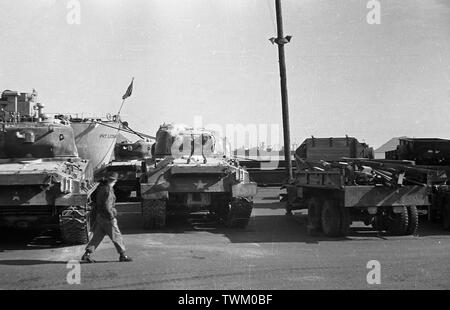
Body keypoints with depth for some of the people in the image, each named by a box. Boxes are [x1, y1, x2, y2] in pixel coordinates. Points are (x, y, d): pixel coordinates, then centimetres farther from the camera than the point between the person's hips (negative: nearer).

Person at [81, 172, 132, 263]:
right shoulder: (109, 190, -19)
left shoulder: (101, 188, 8)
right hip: (106, 217, -8)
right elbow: (107, 206, -24)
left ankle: (87, 254, 6)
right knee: (116, 236, 3)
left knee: (98, 235, 11)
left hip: (99, 216, 8)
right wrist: (112, 217, -16)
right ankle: (122, 255, 11)